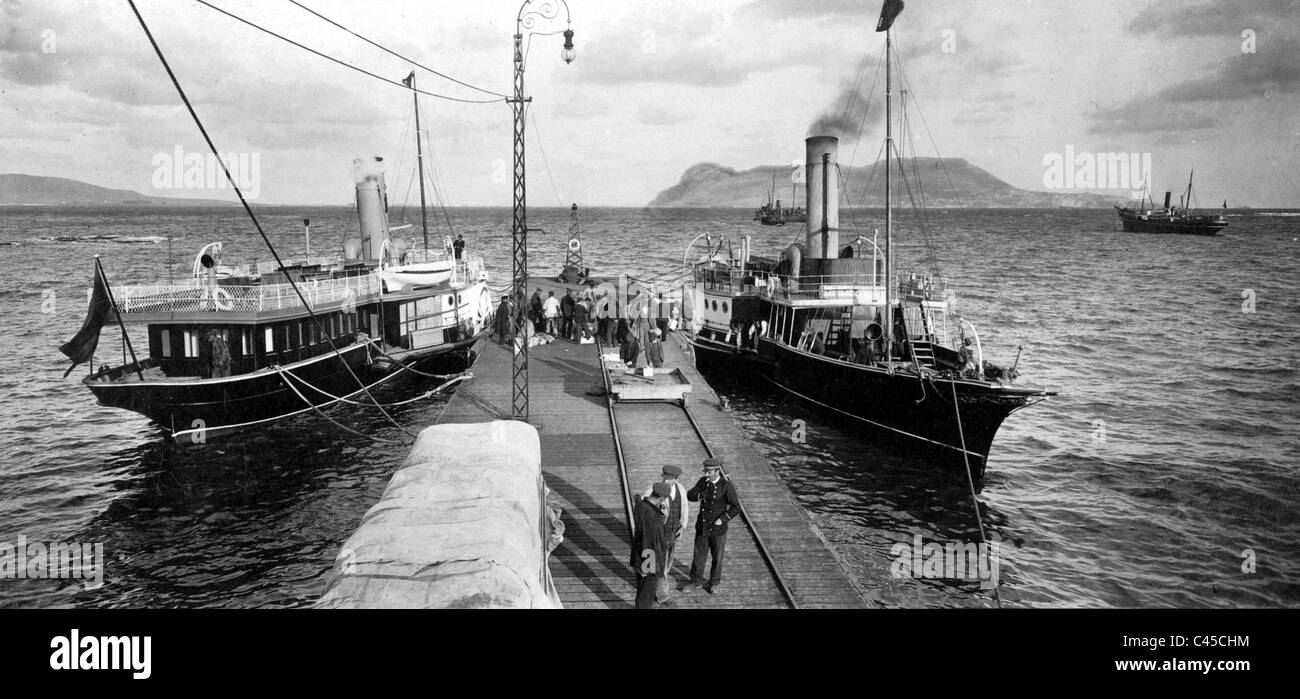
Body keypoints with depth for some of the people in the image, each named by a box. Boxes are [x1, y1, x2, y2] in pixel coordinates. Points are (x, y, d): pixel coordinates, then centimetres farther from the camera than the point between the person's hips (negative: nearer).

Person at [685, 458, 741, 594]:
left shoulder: (726, 485, -18)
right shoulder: (703, 481, -5)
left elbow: (736, 507, -13)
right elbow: (690, 496, -5)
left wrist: (722, 519, -19)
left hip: (718, 528, -3)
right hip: (702, 527, 3)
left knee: (717, 557, 13)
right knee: (699, 555, 13)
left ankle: (714, 584, 32)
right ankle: (695, 581, 30)